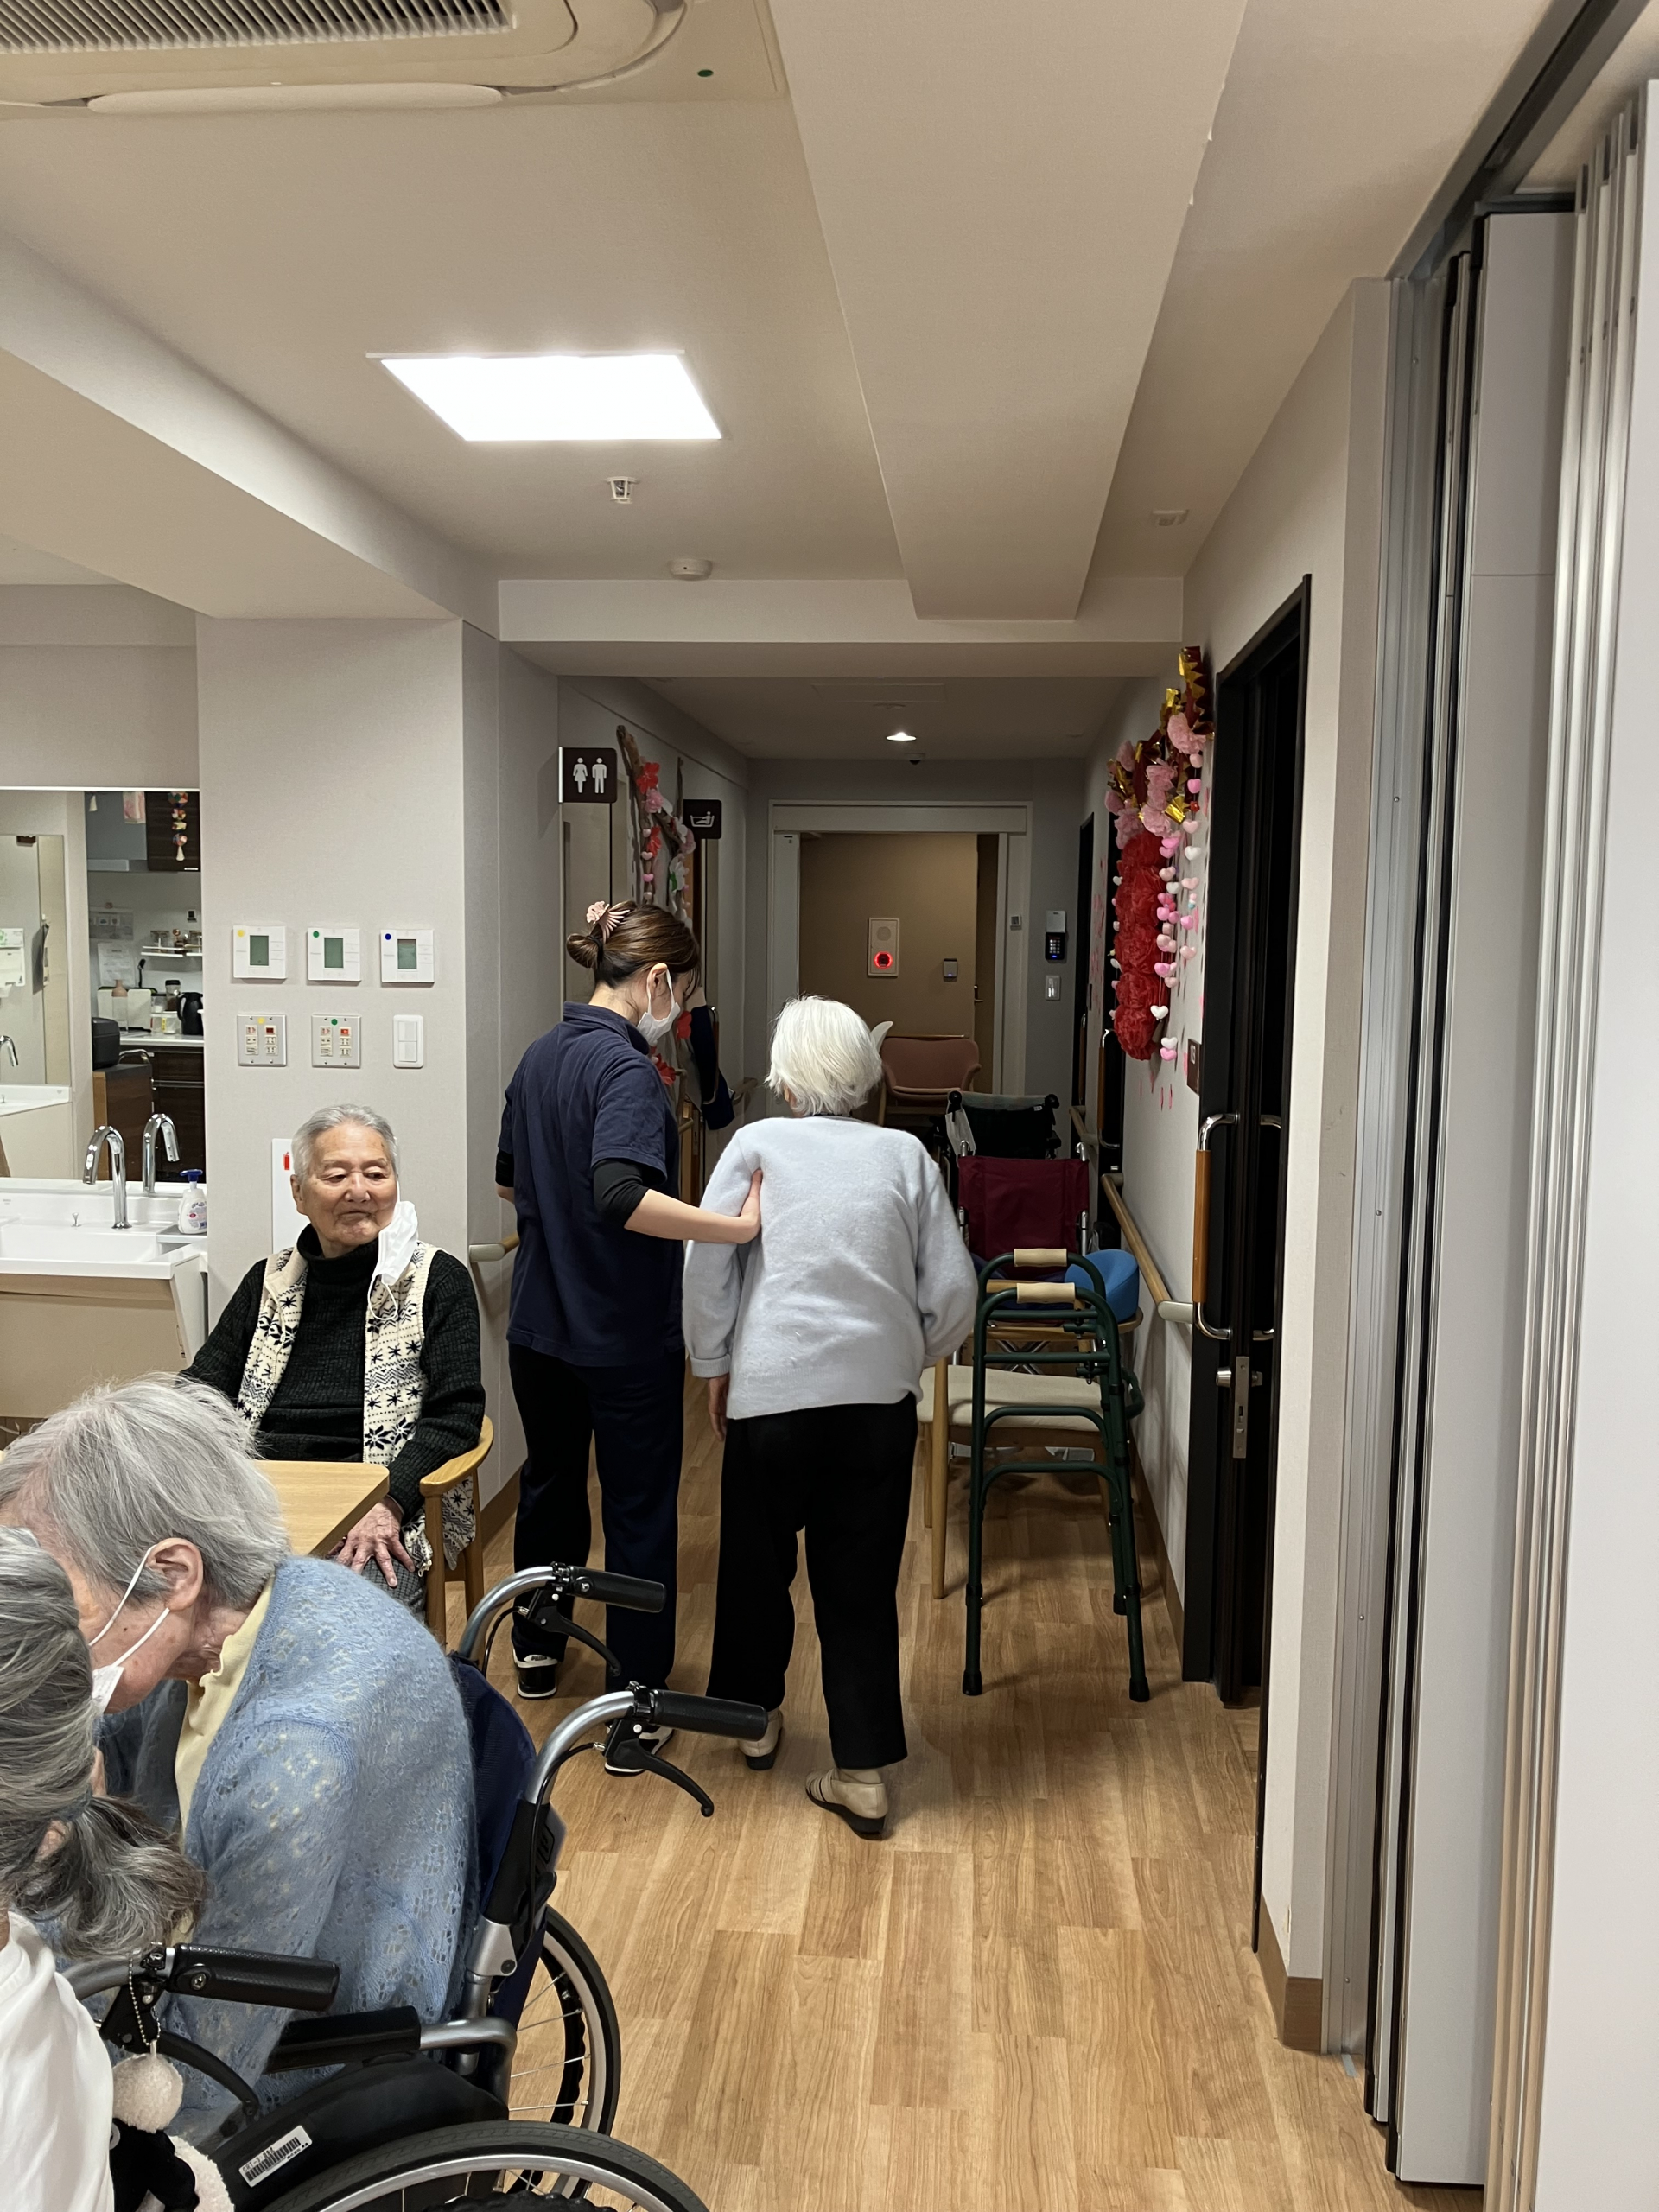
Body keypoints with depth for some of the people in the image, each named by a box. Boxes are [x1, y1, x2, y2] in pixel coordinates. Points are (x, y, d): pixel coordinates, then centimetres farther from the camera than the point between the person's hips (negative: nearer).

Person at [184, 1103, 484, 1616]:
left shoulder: (438, 1281, 6)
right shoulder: (270, 1280, 20)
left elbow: (456, 1415, -2)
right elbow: (202, 1388, 14)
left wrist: (388, 1502, -18)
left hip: (383, 1510, -3)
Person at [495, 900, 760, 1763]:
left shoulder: (541, 1055, 5)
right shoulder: (627, 1069, -21)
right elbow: (622, 1196, -36)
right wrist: (738, 1227, -36)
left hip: (540, 1324, 8)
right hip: (625, 1336, -8)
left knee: (550, 1481, 25)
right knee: (639, 1512, 5)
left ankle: (537, 1648, 44)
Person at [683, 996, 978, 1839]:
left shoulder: (757, 1145, -1)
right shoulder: (904, 1154, 3)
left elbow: (705, 1264, -5)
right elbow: (953, 1291, 2)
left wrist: (714, 1366, 8)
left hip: (773, 1389, -1)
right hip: (880, 1393, 2)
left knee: (757, 1561, 20)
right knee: (863, 1582, 10)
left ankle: (755, 1713, 39)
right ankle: (864, 1772, 12)